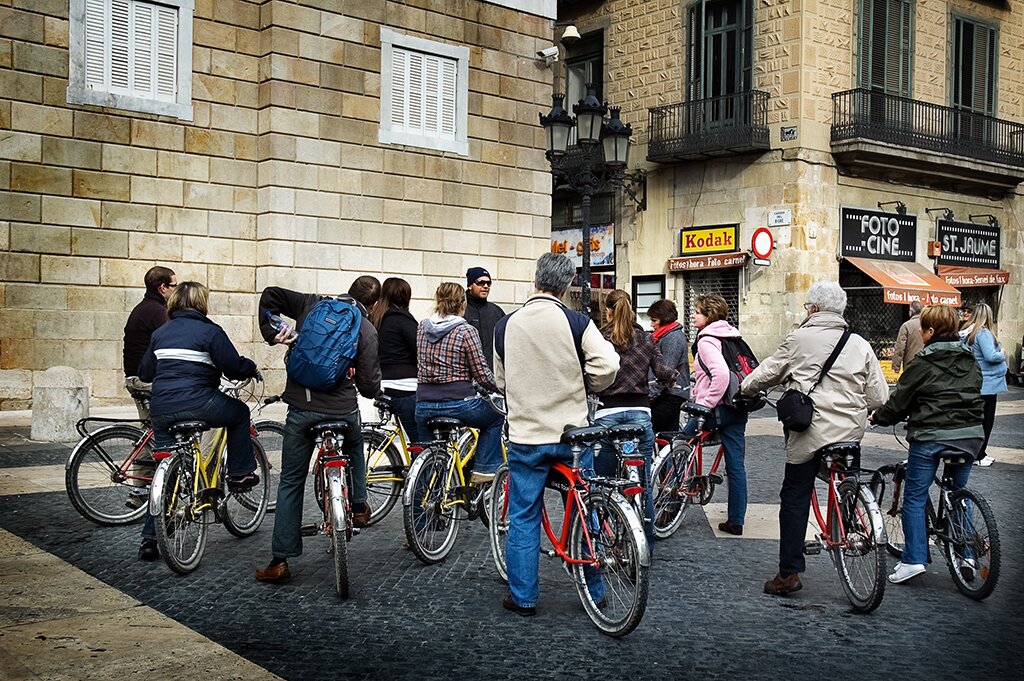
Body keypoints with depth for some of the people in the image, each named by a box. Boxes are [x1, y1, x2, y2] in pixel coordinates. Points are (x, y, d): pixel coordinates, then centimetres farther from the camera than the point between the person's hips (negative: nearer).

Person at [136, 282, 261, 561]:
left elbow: (144, 372, 22)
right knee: (240, 412, 23)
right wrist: (252, 368, 14)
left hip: (161, 409, 6)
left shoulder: (160, 333, 17)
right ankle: (239, 474, 22)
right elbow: (233, 367, -6)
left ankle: (150, 538, 11)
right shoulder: (210, 331, -1)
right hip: (197, 403, -6)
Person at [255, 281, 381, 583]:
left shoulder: (312, 304, 7)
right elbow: (369, 385, -4)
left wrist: (271, 333, 2)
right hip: (343, 409, -1)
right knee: (354, 448, 36)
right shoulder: (367, 330, -1)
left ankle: (280, 561, 9)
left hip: (301, 408, 1)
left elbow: (271, 295, 3)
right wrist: (374, 390, 18)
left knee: (290, 484, 9)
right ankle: (359, 507, 39)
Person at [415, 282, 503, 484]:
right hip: (457, 402, -5)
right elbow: (482, 375, -6)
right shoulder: (466, 331, -7)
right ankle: (483, 469, 17)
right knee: (495, 416, 23)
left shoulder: (422, 327, 8)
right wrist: (502, 388, 11)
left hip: (424, 405, 5)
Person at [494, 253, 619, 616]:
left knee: (523, 518, 9)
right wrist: (585, 388, 2)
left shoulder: (506, 325, -1)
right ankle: (594, 591, 22)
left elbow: (500, 380, 10)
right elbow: (607, 365, -16)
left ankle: (523, 597, 14)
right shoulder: (575, 321, -9)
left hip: (525, 435, 1)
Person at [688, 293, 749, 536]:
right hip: (739, 408, 8)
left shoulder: (706, 341, -11)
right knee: (736, 465, 8)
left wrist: (705, 403, -19)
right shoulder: (731, 336, 15)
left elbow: (721, 374, -26)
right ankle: (736, 521, 12)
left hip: (718, 408, -8)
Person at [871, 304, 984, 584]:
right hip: (970, 435, 6)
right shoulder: (971, 362, 10)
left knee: (914, 498, 2)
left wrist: (877, 418, 14)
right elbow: (975, 397, 18)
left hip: (930, 438, -6)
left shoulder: (922, 364, -8)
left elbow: (898, 403, -4)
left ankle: (913, 559, -2)